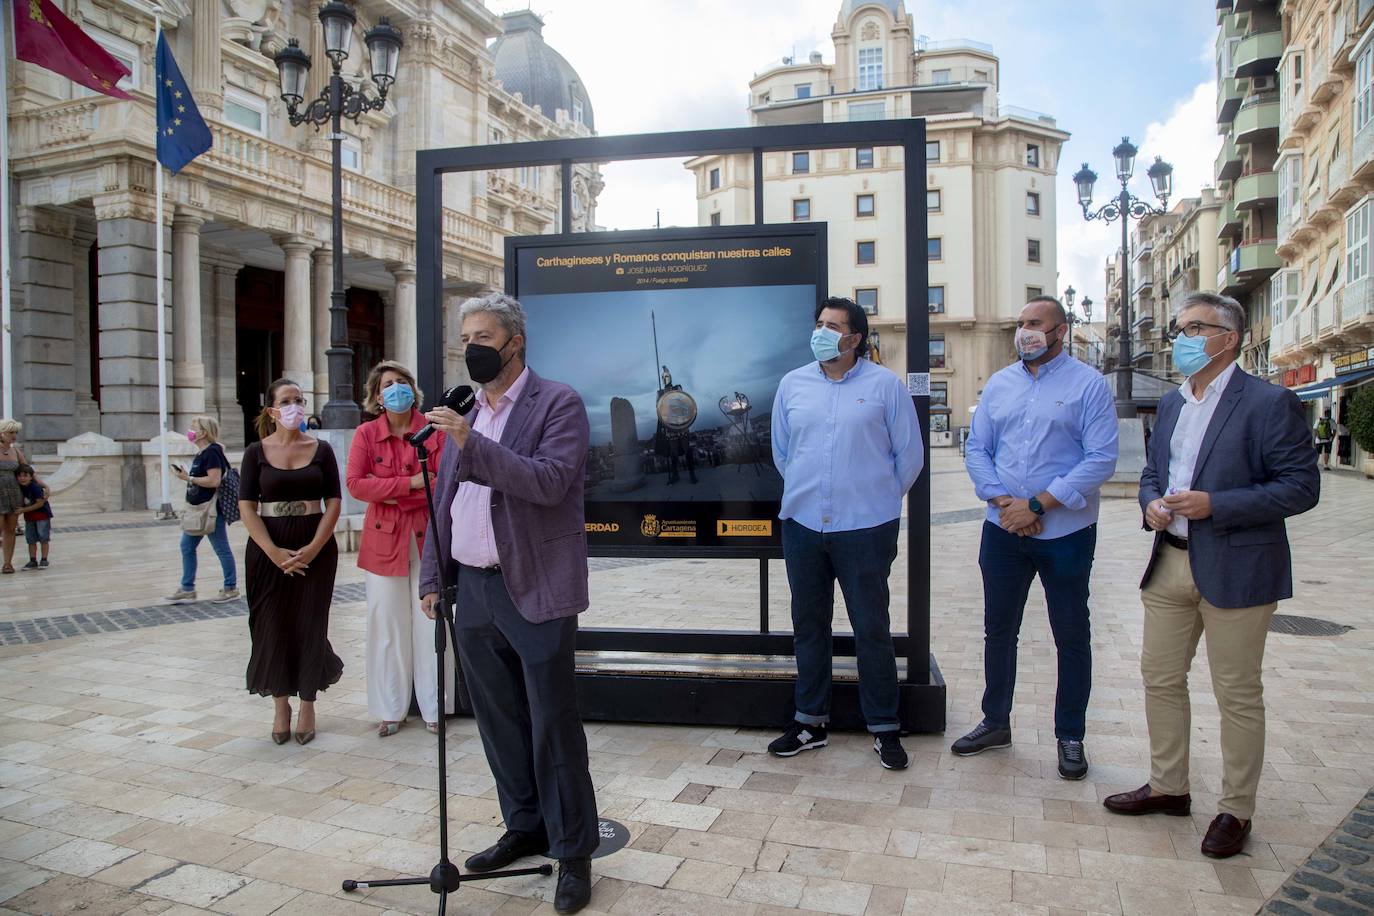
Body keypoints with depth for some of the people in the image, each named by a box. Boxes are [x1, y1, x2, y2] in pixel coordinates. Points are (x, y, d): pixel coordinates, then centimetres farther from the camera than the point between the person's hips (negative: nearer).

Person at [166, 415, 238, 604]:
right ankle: (187, 589, 20)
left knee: (221, 549, 1)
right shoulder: (201, 453, 13)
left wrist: (188, 478, -19)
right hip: (198, 509, 10)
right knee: (187, 546, 12)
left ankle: (231, 588, 12)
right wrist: (185, 475, 10)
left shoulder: (212, 452, -17)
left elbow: (214, 480, -25)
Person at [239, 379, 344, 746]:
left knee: (310, 625, 3)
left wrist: (314, 547, -11)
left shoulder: (321, 449, 4)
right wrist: (274, 552, -13)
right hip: (268, 549, 0)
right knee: (273, 627, 3)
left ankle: (307, 705, 16)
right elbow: (246, 507, -2)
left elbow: (334, 502, 1)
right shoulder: (257, 452, 2)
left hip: (315, 548, 0)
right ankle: (281, 705, 19)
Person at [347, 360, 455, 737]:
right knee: (388, 625, 7)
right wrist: (411, 483, -16)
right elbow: (355, 484, -8)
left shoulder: (433, 430, -1)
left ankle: (432, 708, 19)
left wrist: (387, 492, -11)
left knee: (431, 623, 5)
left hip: (427, 537, -1)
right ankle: (391, 710, 20)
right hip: (384, 539, 1)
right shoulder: (366, 433, 2)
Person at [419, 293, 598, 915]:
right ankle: (525, 828, 33)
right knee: (499, 722, 16)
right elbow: (443, 502, 18)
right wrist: (432, 576, 15)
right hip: (473, 590, 7)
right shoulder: (463, 413, 14)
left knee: (552, 725, 0)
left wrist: (473, 443, -26)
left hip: (535, 590, -7)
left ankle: (573, 852, 15)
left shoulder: (557, 403, -6)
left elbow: (550, 482, -21)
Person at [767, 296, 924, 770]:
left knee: (872, 629, 4)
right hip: (802, 524, 4)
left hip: (865, 529, -3)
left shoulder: (885, 384, -2)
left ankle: (884, 727, 19)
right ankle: (810, 721, 27)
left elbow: (909, 454, 3)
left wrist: (878, 499, 9)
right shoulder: (791, 384, 7)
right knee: (808, 626, 13)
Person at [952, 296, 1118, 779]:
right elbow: (976, 449, 7)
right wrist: (1002, 501, -9)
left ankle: (1070, 738, 24)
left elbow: (1101, 459, -13)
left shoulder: (1088, 384, -6)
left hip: (1065, 532, -4)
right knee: (998, 630, 13)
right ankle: (995, 722, 30)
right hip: (1003, 530, 4)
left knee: (1071, 637, 8)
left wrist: (1038, 504, -17)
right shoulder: (998, 384, 9)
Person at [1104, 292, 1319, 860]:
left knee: (1238, 695, 7)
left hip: (1236, 571, -7)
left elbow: (1301, 486, -14)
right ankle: (1167, 787, 31)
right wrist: (1151, 504, -2)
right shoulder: (1172, 404, 12)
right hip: (1170, 563, 7)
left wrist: (1214, 506, -22)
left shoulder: (1269, 404, -11)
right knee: (1160, 679, 14)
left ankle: (1235, 810, 23)